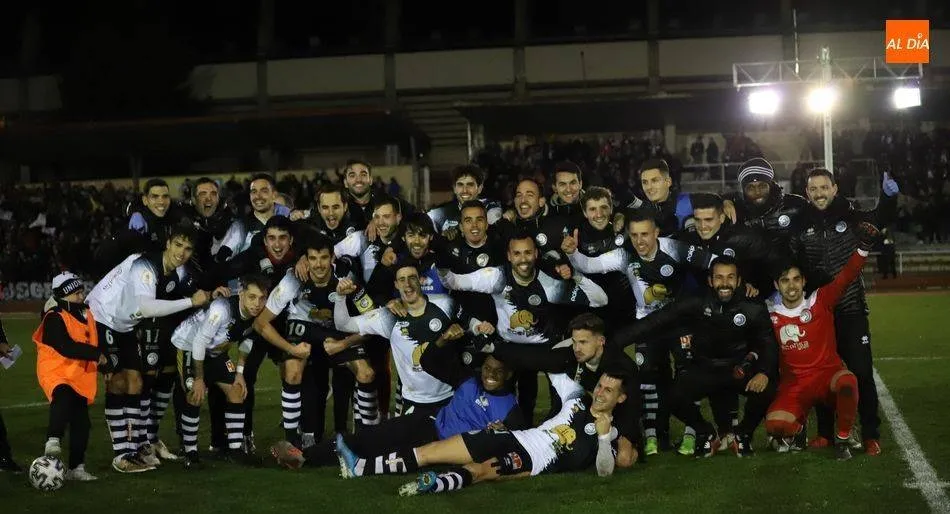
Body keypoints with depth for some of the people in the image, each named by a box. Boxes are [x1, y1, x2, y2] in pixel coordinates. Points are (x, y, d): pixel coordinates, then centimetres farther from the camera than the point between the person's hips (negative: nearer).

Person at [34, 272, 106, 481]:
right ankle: (53, 441, -38)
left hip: (80, 377, 7)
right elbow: (66, 347, -23)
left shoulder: (87, 315, 13)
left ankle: (76, 467, 15)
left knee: (81, 422, 6)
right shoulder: (54, 318, -12)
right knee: (63, 397, -39)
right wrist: (96, 354, -19)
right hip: (55, 373, -7)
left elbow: (95, 341, 29)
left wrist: (105, 366, 24)